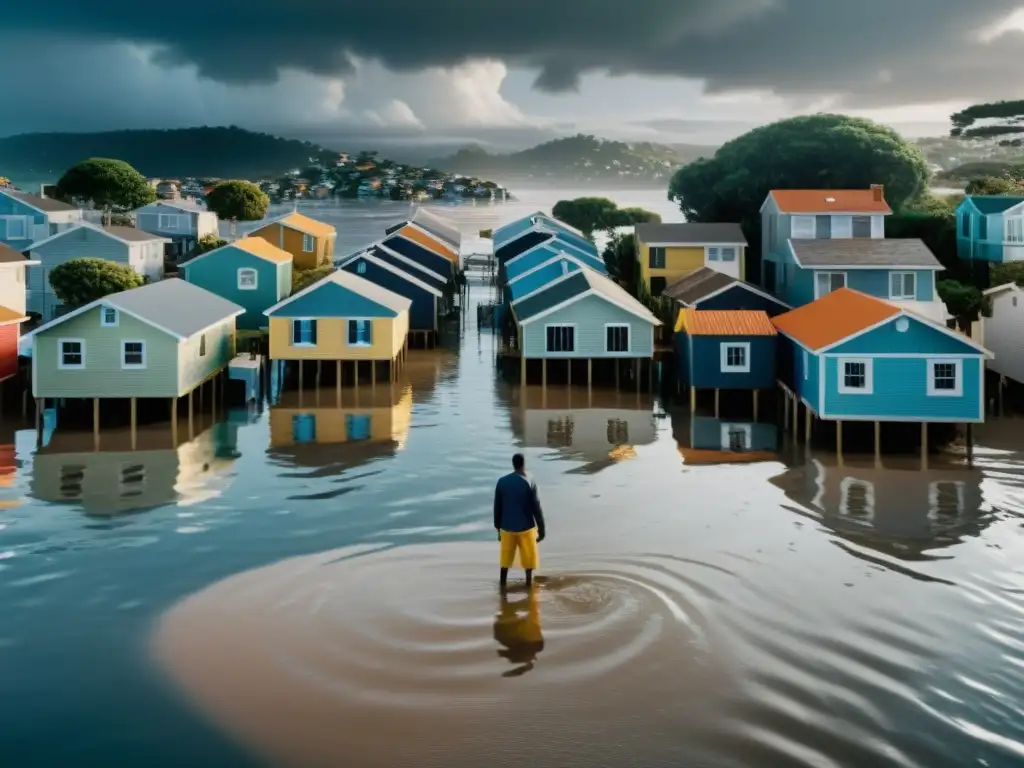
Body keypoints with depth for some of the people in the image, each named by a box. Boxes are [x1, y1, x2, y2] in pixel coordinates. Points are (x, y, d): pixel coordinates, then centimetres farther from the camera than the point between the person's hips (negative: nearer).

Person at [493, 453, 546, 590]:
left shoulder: (501, 482, -1)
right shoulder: (529, 482, -10)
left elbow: (497, 508, 5)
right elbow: (536, 508, -9)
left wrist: (498, 528, 16)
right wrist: (541, 529, -2)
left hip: (507, 527, 3)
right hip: (525, 527, -3)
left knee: (505, 558, 11)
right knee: (529, 558, 9)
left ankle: (503, 586, 11)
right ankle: (529, 584, 13)